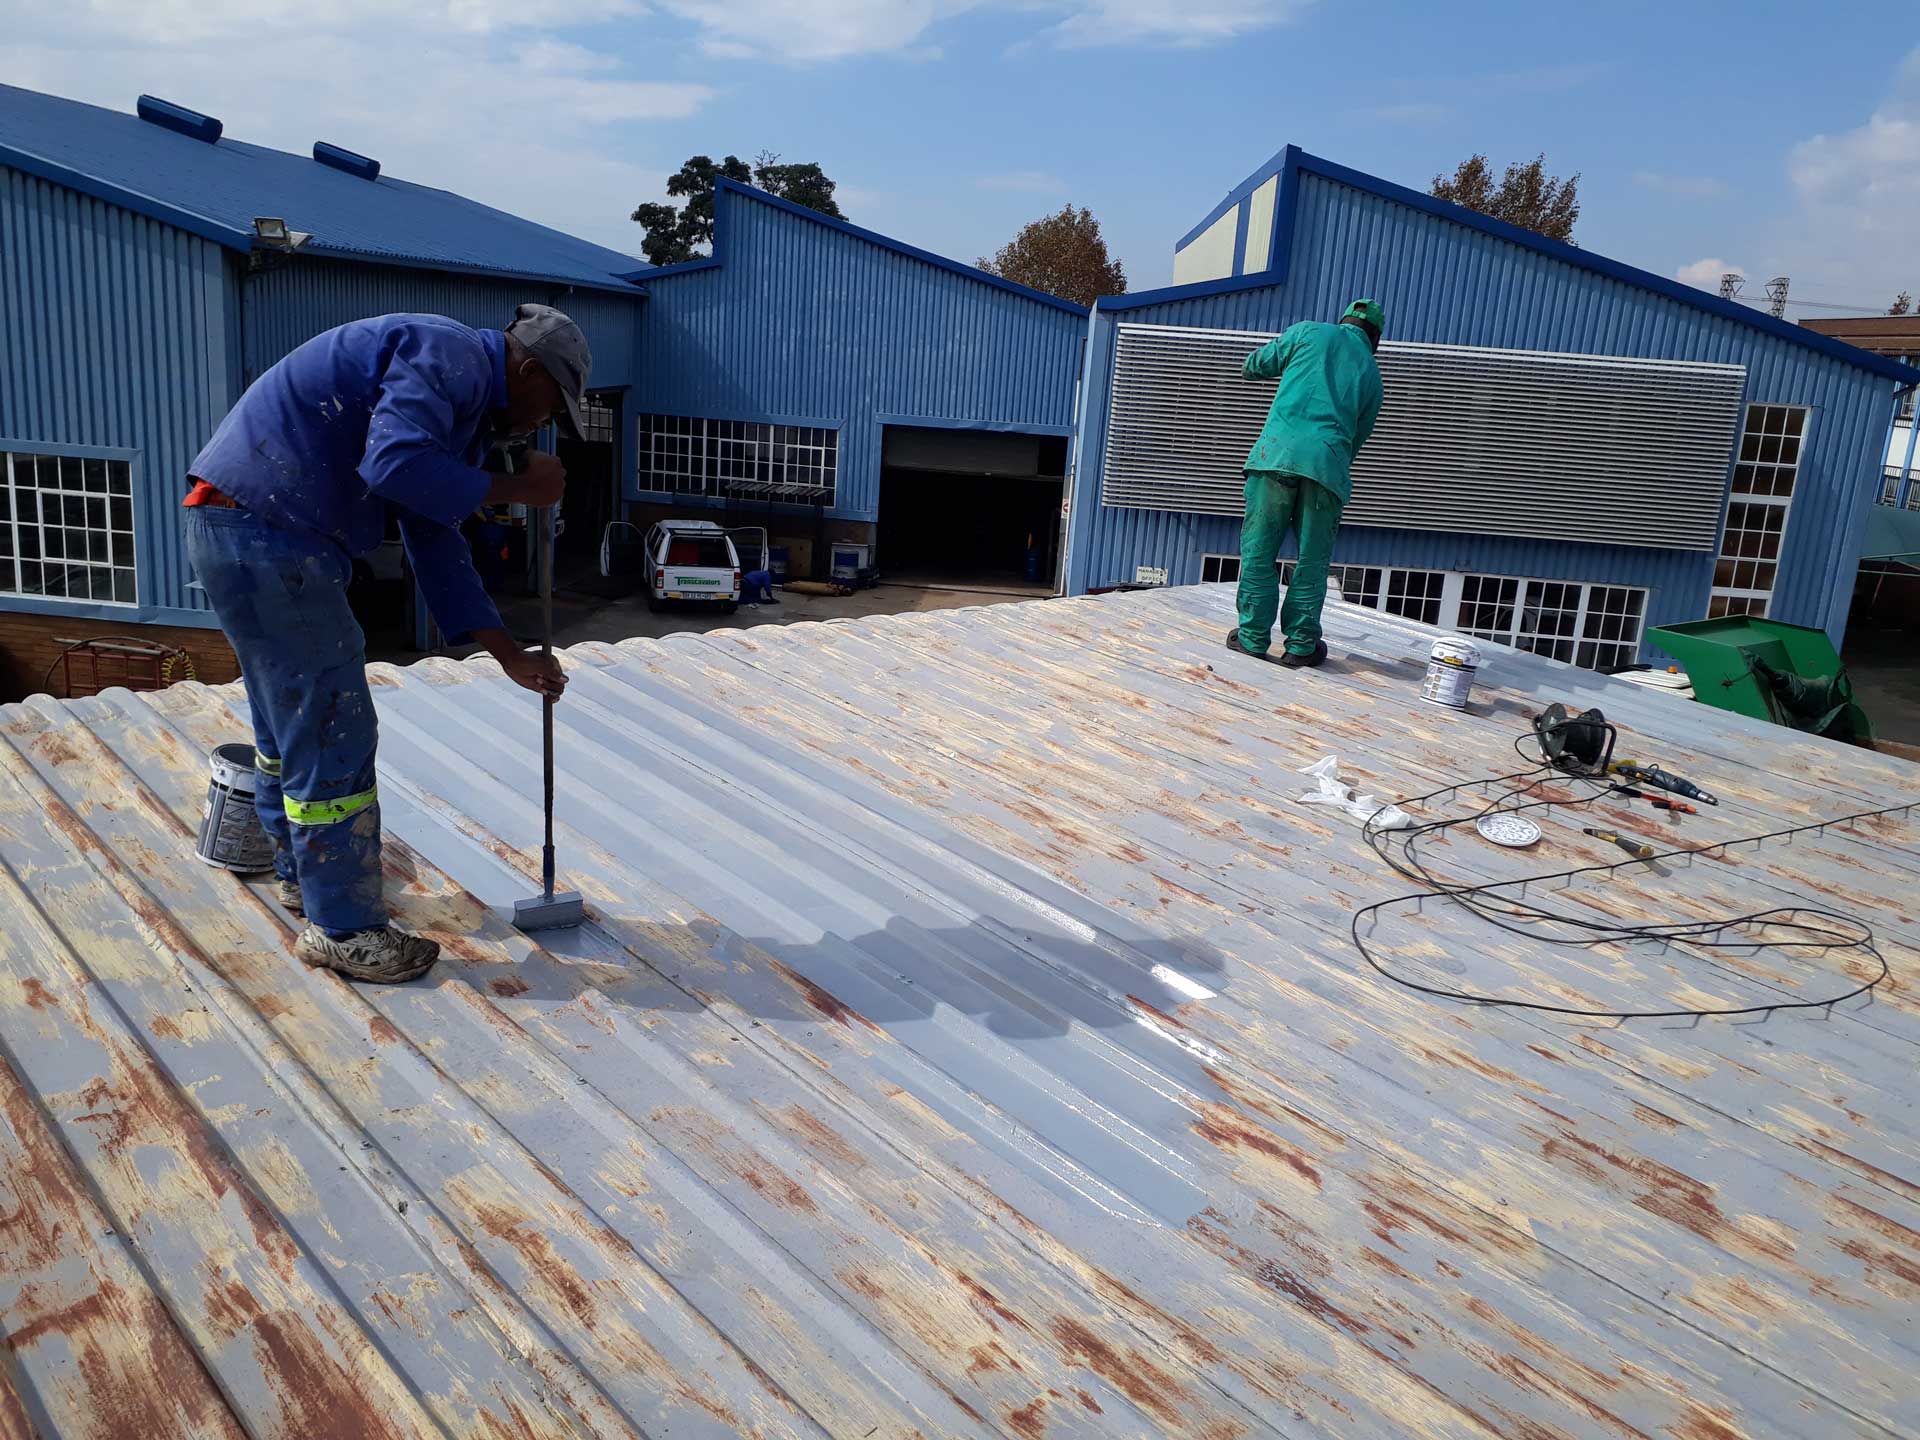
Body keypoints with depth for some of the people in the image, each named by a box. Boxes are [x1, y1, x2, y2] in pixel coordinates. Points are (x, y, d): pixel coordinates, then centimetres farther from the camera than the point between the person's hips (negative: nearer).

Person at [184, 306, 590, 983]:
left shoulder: (462, 409, 19)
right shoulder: (452, 356, -12)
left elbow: (436, 543, 18)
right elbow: (394, 463, -30)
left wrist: (511, 655, 15)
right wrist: (516, 489, -17)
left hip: (239, 527, 11)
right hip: (264, 530, -11)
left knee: (287, 718, 23)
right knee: (331, 729, -4)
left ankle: (303, 874, 42)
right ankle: (341, 928, 8)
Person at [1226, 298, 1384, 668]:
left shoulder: (1309, 332, 15)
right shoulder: (1372, 373, 22)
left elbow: (1252, 367, 21)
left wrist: (1285, 354, 40)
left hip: (1278, 451, -2)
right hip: (1329, 464, 2)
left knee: (1259, 549, 5)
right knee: (1312, 558, 9)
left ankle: (1253, 635, 7)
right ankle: (1301, 644, 11)